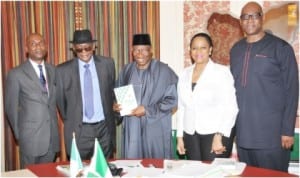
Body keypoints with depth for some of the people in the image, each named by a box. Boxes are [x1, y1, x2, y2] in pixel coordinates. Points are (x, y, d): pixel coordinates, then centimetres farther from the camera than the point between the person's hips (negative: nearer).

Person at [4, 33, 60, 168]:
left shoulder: (53, 70, 7)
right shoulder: (16, 74, -8)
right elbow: (11, 107, -2)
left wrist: (54, 125, 11)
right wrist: (18, 133, 3)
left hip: (52, 135, 4)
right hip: (31, 136, -4)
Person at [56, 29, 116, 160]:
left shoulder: (107, 64, 1)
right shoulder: (63, 70, -5)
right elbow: (60, 100, 6)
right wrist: (70, 121, 11)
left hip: (104, 127, 2)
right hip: (79, 130, -1)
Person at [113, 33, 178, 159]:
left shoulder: (163, 71, -7)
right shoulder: (126, 70, 7)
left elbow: (172, 99, -8)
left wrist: (148, 110, -15)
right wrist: (117, 106, -5)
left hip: (155, 129, -3)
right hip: (132, 129, 4)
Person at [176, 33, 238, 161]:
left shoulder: (222, 72, -5)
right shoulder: (185, 74, 10)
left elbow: (230, 107, -9)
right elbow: (181, 108, 13)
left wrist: (219, 137, -15)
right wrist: (180, 136, 11)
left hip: (215, 133, -4)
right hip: (191, 135, 4)